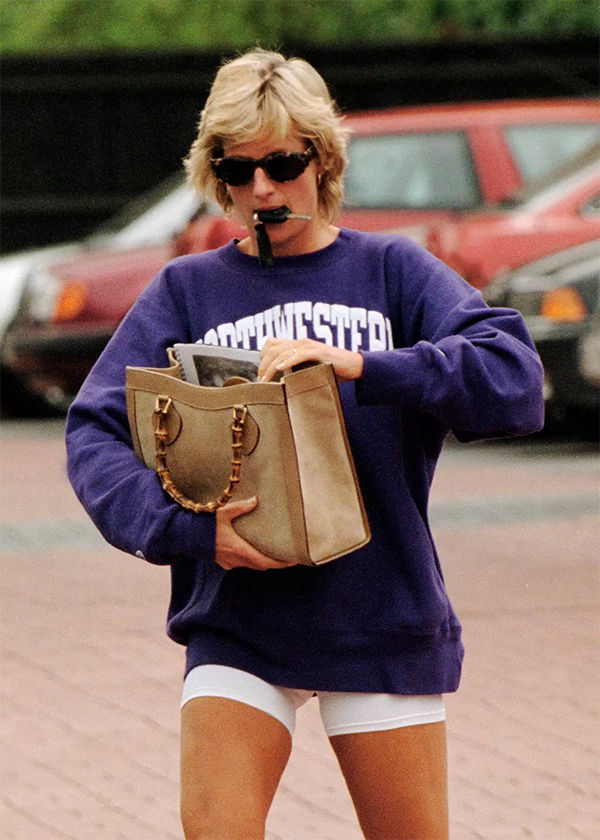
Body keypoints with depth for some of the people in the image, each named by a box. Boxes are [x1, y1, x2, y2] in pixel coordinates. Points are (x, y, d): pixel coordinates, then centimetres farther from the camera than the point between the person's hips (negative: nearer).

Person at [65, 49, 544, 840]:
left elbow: (515, 378, -12)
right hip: (236, 622, 0)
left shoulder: (391, 270, 3)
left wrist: (358, 366, -23)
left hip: (383, 621, 0)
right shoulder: (187, 290, 6)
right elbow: (95, 432, -5)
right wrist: (186, 529, -21)